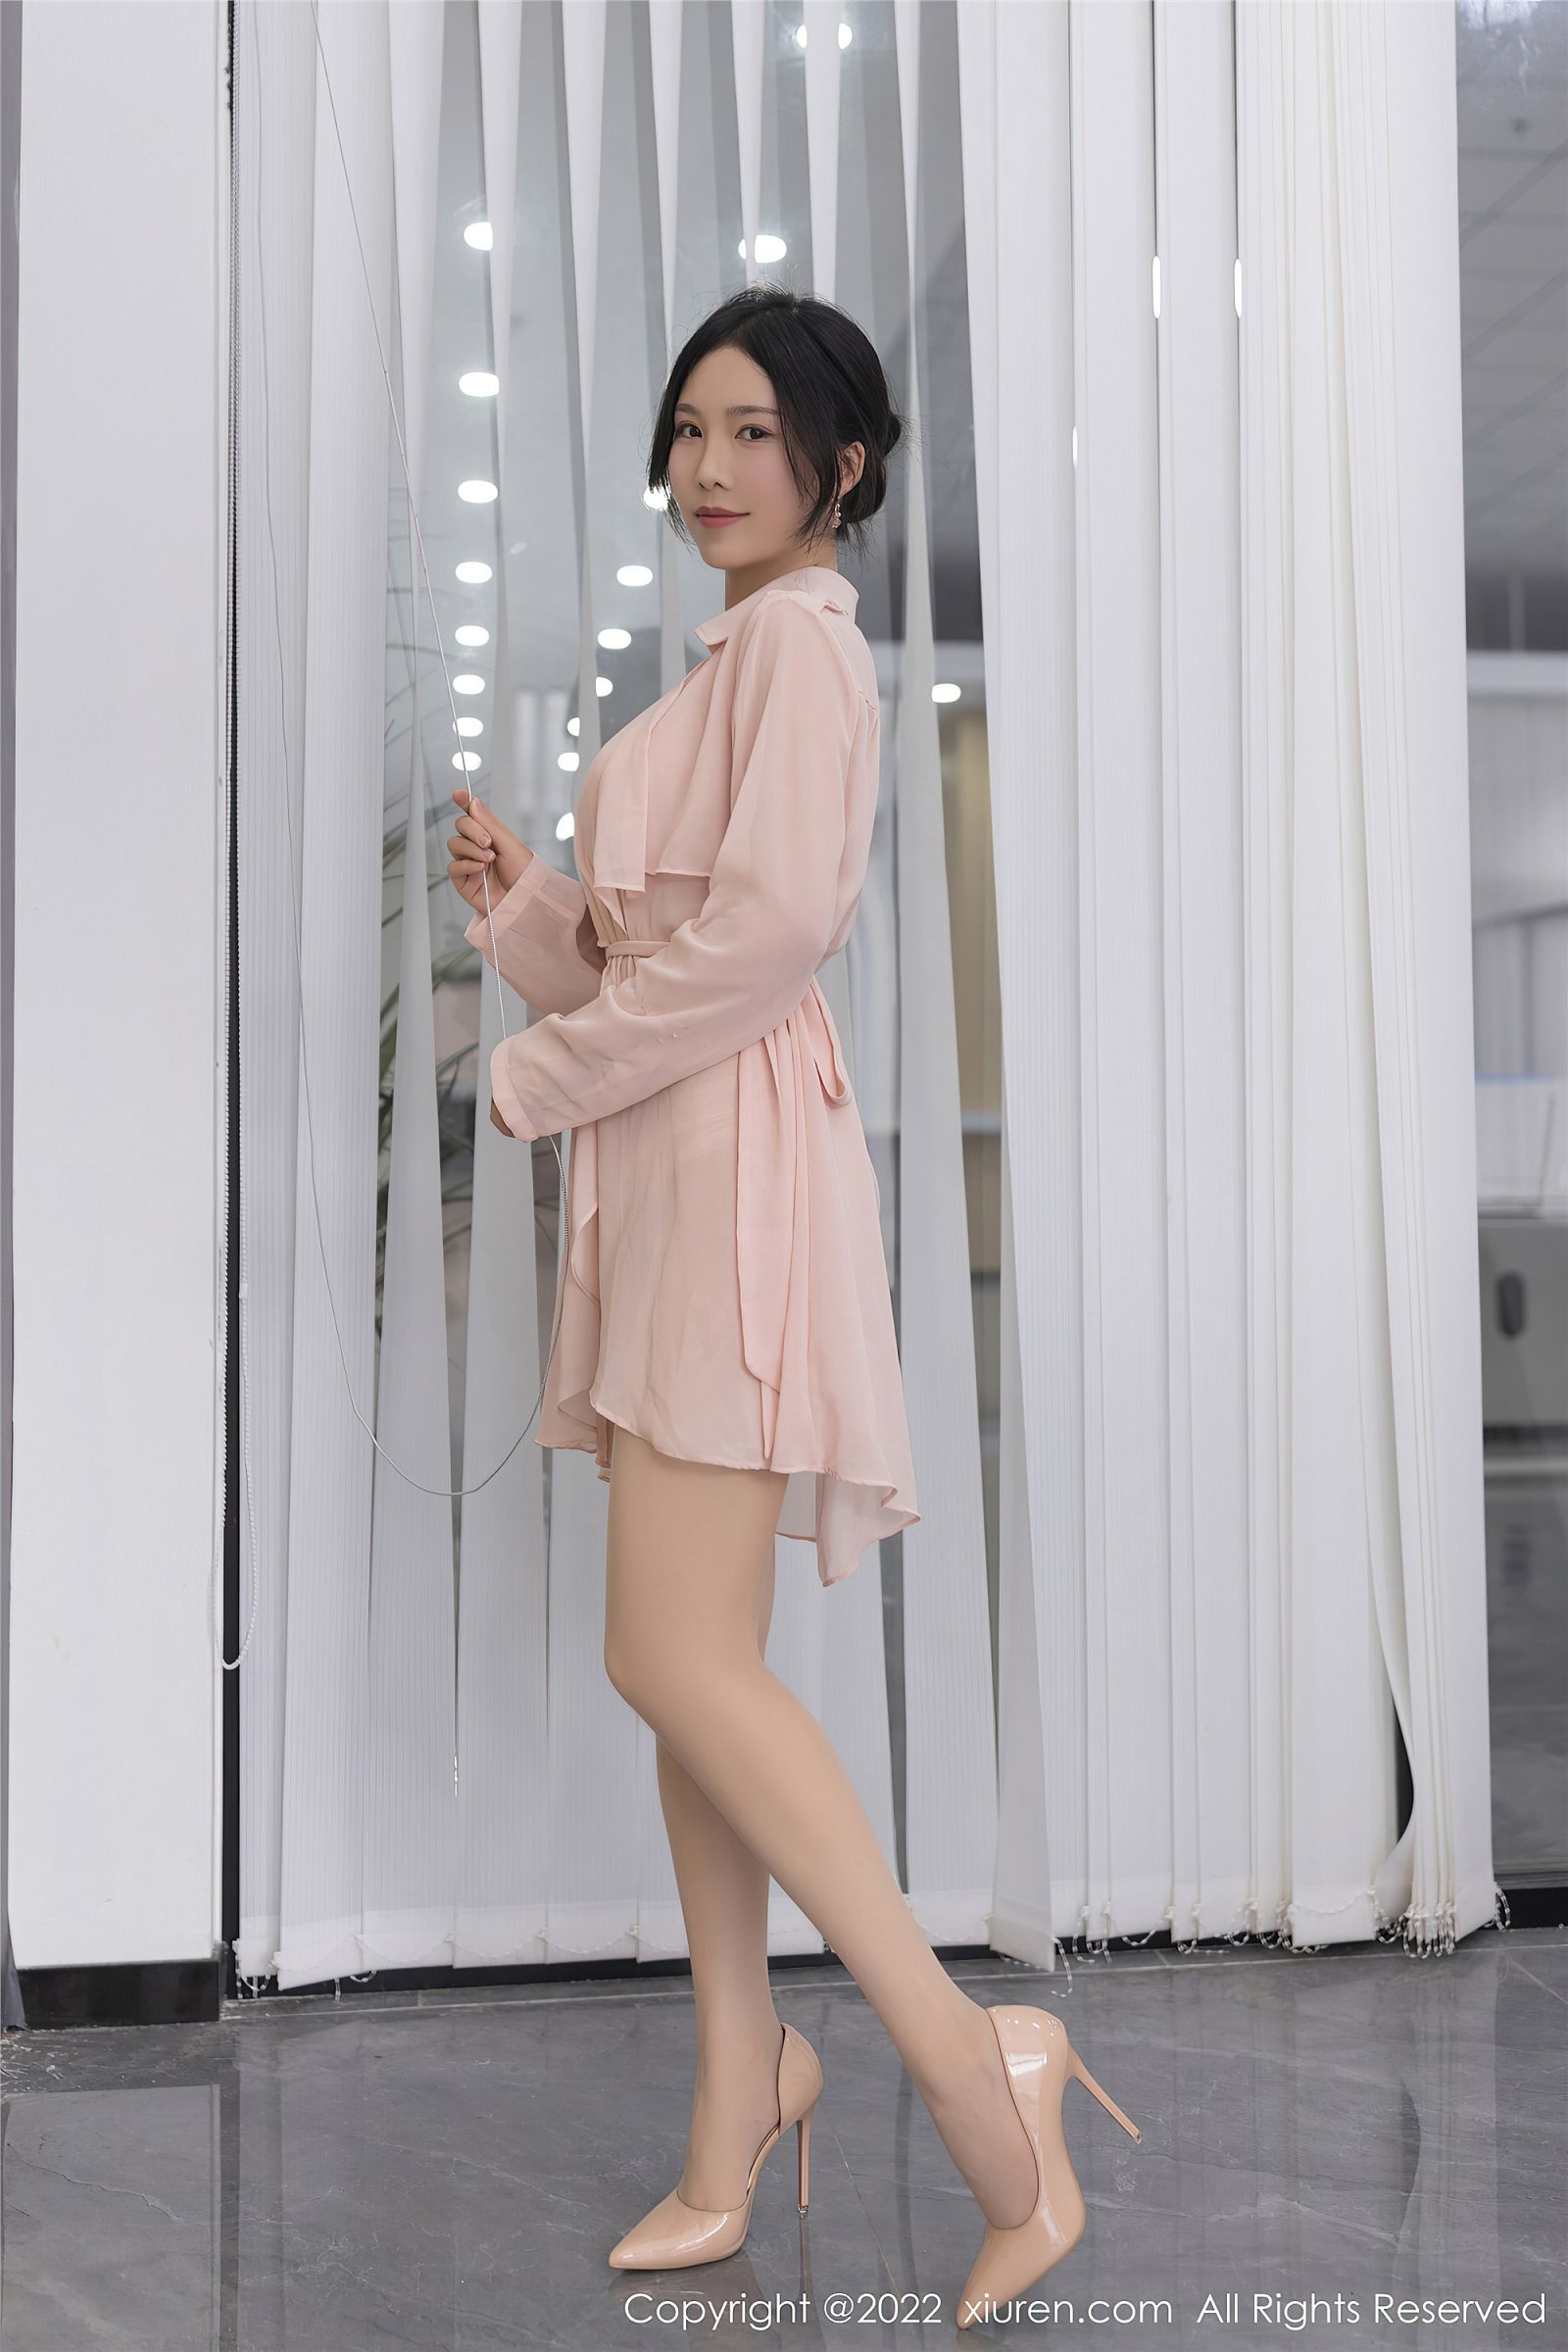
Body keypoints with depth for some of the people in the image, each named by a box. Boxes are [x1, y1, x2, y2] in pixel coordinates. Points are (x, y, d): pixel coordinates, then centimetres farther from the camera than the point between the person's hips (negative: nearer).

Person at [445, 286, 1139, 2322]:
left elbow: (774, 919, -19)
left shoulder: (802, 637, -4)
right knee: (689, 1668, 9)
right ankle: (741, 2109, 18)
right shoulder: (733, 659, 26)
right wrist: (523, 900, 6)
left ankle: (979, 2066, -8)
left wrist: (540, 1070, -10)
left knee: (680, 1665, -14)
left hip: (740, 1155, -10)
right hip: (665, 1164, 10)